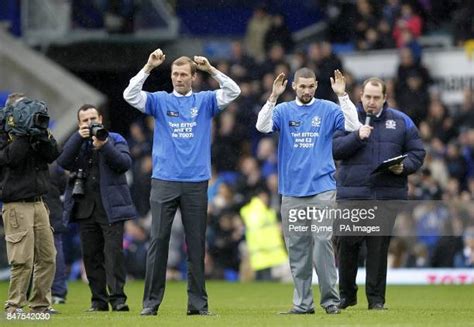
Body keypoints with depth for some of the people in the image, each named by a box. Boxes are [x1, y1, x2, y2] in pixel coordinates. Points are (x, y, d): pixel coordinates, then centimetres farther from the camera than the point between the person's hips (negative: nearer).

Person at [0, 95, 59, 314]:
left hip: (38, 203, 7)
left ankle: (39, 306, 12)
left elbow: (53, 156, 3)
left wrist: (43, 135, -10)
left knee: (47, 257, 6)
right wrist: (23, 133, -19)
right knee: (23, 260, -12)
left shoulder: (33, 136, 14)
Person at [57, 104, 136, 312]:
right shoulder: (76, 143, 16)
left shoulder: (115, 140, 8)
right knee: (91, 255, 3)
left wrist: (104, 146, -18)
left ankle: (117, 298, -14)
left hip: (110, 207, -3)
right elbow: (63, 162, -3)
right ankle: (99, 300, 8)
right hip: (85, 207, 3)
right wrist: (79, 137, -10)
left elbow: (125, 163, -7)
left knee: (114, 252, -12)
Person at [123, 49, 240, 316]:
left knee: (196, 244, 3)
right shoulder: (160, 101, 7)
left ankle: (198, 303, 8)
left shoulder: (205, 101, 9)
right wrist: (149, 68, -12)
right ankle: (151, 302, 1)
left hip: (196, 183, 1)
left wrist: (211, 70, -11)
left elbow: (233, 92, -3)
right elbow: (130, 95, -5)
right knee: (158, 241, -2)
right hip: (164, 181, -1)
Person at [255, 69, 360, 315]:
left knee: (323, 242, -11)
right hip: (291, 191, 2)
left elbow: (352, 125, -9)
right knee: (297, 249, 4)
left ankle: (330, 299, -4)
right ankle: (302, 303, 9)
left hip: (322, 188, -2)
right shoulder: (283, 111, 8)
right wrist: (273, 97, -16)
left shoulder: (328, 109, 4)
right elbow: (262, 126, -8)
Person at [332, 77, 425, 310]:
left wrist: (404, 167, -7)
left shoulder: (401, 122, 11)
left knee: (379, 247, 1)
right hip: (351, 193, -1)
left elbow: (417, 152, 12)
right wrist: (356, 137, -15)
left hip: (387, 194, 1)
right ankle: (346, 294, 16)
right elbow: (333, 149, -3)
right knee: (347, 244, 0)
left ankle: (376, 297, 7)